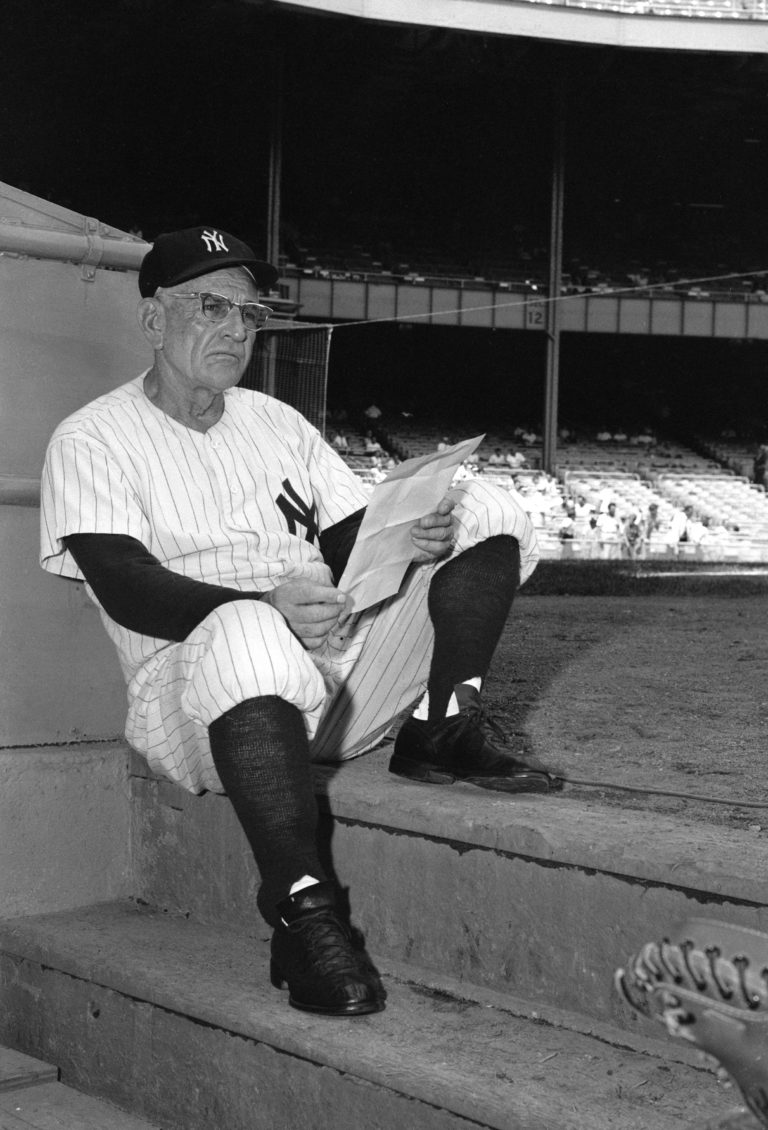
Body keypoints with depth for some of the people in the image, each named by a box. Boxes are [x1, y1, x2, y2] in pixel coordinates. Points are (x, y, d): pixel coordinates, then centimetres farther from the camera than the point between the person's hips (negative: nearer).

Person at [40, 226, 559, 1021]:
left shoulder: (276, 421, 20)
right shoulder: (92, 440, 0)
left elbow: (356, 539, 14)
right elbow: (125, 588, -15)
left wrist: (407, 543, -13)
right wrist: (270, 606, -32)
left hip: (343, 670, 6)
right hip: (200, 688, -5)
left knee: (487, 514, -2)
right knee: (247, 634, -42)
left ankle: (439, 737, -9)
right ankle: (302, 913, -34)